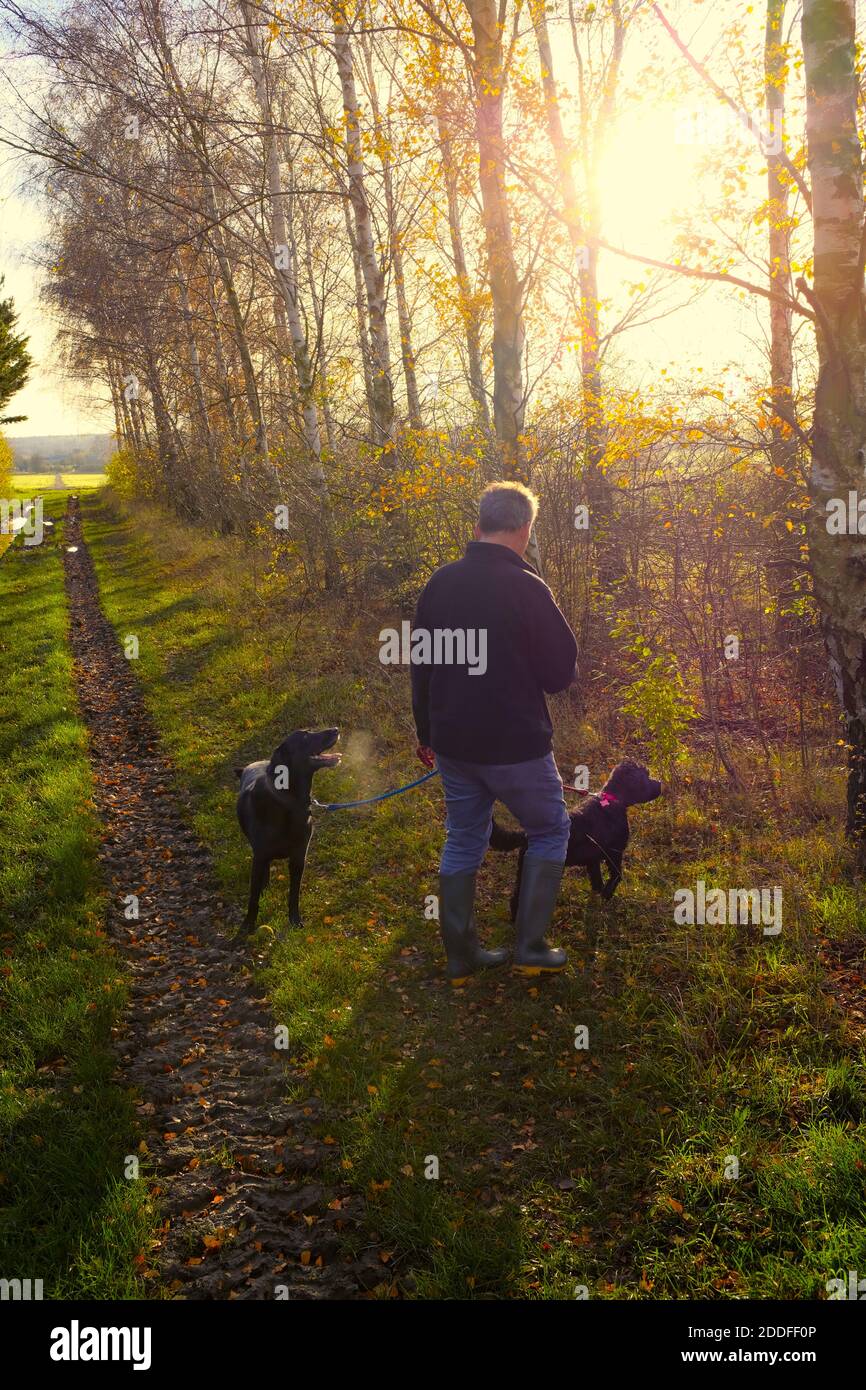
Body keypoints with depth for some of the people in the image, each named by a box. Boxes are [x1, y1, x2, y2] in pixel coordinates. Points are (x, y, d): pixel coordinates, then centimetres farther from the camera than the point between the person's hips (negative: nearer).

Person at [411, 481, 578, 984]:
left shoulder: (441, 582, 1)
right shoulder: (527, 588, -17)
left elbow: (421, 664, 10)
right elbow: (560, 673, -11)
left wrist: (427, 732, 21)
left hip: (452, 741, 5)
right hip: (514, 744, -5)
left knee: (463, 840, 17)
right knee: (550, 830, 15)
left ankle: (461, 955, 23)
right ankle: (531, 947, 13)